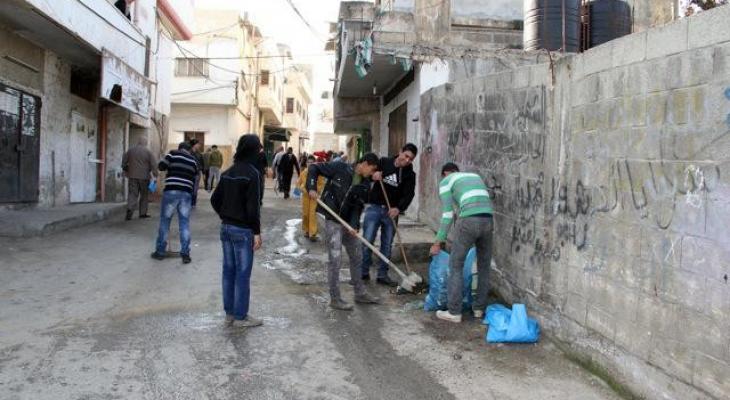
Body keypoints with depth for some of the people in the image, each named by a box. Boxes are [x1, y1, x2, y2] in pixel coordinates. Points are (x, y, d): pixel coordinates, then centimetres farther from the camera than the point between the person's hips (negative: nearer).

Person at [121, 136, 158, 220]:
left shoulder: (130, 150, 6)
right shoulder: (148, 152, -5)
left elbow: (124, 162, 12)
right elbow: (154, 164, -10)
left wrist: (125, 171, 25)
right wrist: (155, 175, -7)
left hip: (132, 176, 2)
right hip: (144, 177, -2)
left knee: (132, 194, 2)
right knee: (144, 195, 10)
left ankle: (130, 209, -21)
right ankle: (143, 213, 14)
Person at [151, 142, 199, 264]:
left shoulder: (173, 154, 5)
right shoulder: (193, 160, 14)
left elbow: (161, 166, 1)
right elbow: (196, 173, 15)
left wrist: (171, 166, 19)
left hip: (171, 190, -2)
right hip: (186, 193, 2)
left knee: (165, 221, 8)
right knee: (185, 223, 5)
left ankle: (160, 251, 14)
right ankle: (185, 253, 1)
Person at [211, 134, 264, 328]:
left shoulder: (228, 172, 9)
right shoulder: (252, 173, -15)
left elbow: (215, 199, 11)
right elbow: (253, 206, -19)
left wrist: (225, 217, 15)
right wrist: (257, 232, -14)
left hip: (226, 227, 8)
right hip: (243, 230, -8)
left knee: (229, 271, 13)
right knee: (242, 274, 1)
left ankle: (229, 312, 22)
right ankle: (240, 316, 9)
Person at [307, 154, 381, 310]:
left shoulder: (364, 184, 2)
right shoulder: (340, 168, -13)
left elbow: (358, 206, -2)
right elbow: (314, 168, -8)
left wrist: (354, 225, -17)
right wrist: (311, 188, -21)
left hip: (348, 222, 7)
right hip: (333, 220, -7)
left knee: (356, 256, 15)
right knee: (335, 258, -7)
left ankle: (360, 293, 29)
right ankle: (335, 299, 4)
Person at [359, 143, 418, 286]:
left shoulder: (410, 174, 2)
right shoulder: (384, 162, 2)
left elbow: (409, 194, -9)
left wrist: (399, 208, -27)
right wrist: (373, 175, -16)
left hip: (392, 211, 1)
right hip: (374, 207, -1)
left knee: (387, 244, 6)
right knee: (367, 241, -4)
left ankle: (382, 275, 16)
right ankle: (363, 272, 9)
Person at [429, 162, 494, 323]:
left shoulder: (446, 181, 13)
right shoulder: (475, 176, 31)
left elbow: (447, 215, 5)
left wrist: (438, 242, 11)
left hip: (469, 221, -6)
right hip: (488, 221, 6)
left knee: (456, 266, 6)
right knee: (484, 266, 18)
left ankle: (454, 312, 7)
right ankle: (479, 308, 27)